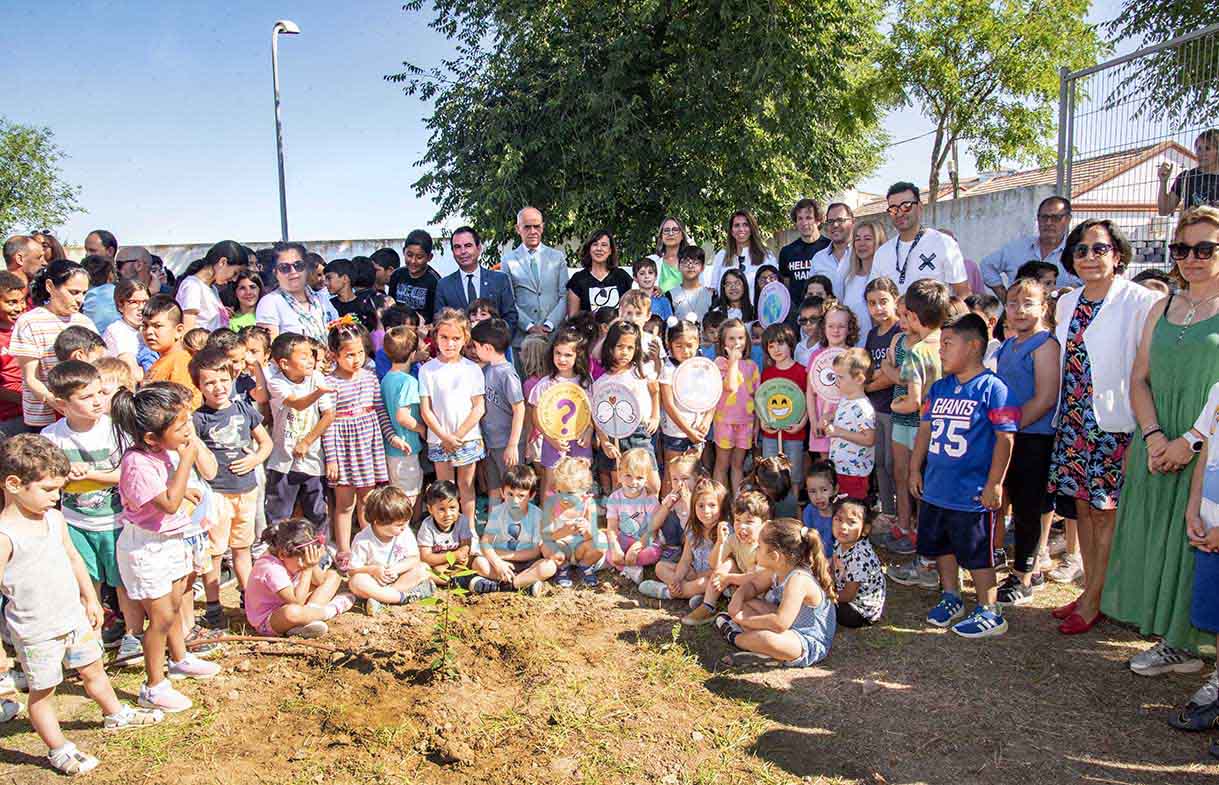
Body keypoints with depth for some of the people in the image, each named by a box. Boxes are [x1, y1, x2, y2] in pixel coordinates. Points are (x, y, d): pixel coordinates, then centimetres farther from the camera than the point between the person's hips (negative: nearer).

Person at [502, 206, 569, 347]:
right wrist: (529, 327, -10)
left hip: (553, 335, 1)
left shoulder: (558, 257, 10)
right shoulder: (509, 260, 6)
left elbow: (564, 297, 5)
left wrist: (549, 325, -7)